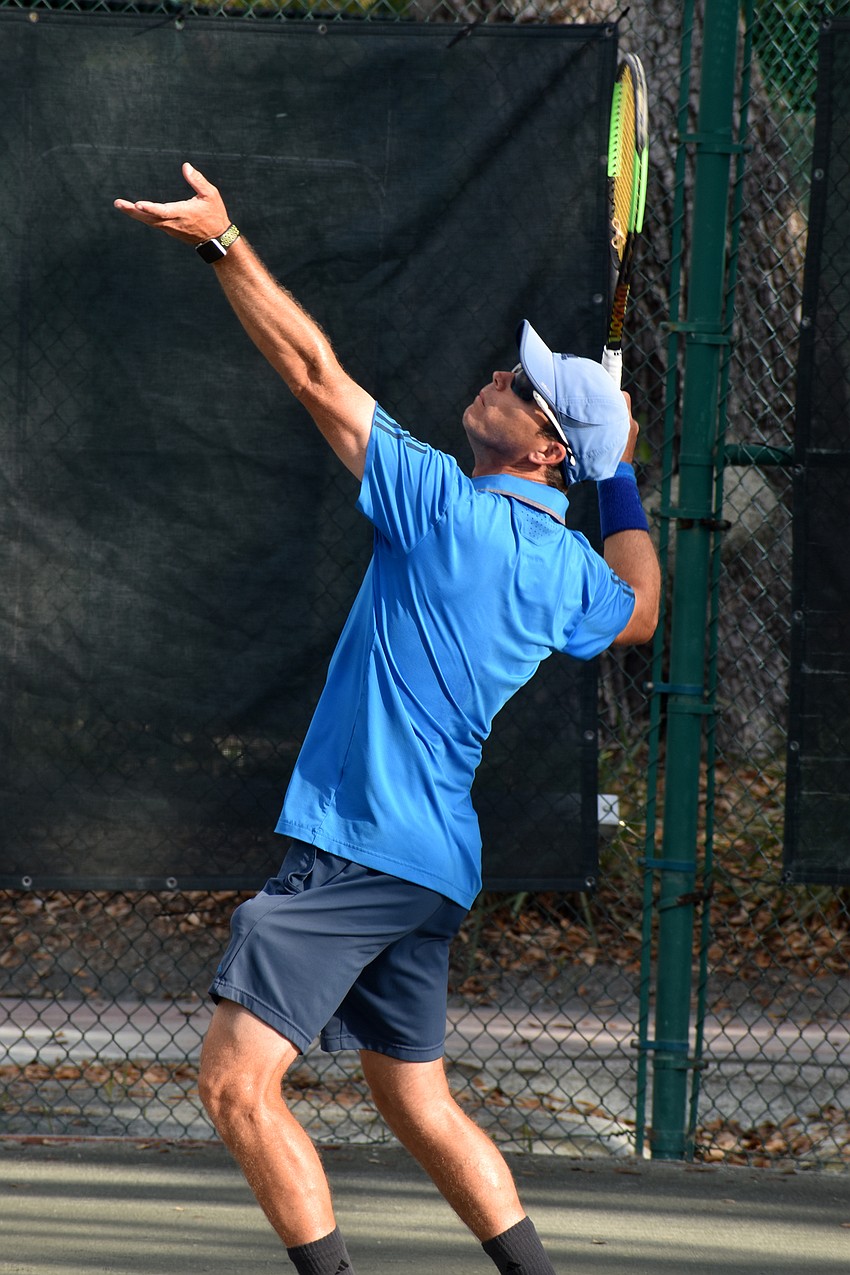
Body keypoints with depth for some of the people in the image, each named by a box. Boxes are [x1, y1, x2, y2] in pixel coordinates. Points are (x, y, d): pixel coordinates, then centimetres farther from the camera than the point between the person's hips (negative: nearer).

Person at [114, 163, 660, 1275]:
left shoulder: (447, 505, -12)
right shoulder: (570, 568, 8)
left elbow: (313, 370, -12)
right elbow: (639, 614, 33)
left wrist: (223, 241, -8)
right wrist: (622, 480, 38)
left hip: (358, 847, -9)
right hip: (433, 864, 9)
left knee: (237, 1079, -12)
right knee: (418, 1103, 20)